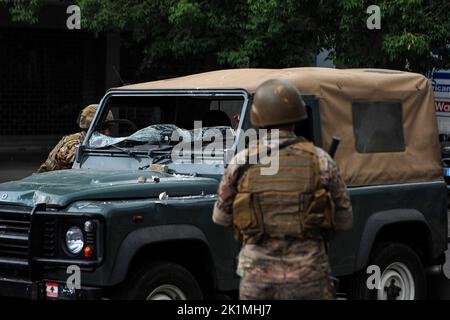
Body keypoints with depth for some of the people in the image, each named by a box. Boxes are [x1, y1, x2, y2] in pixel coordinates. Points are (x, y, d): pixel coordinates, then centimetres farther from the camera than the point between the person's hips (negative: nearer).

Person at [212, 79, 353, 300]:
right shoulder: (319, 161, -4)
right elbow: (344, 220, 3)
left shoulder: (241, 163, -2)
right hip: (308, 280, -1)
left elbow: (220, 218, 8)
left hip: (257, 280, 1)